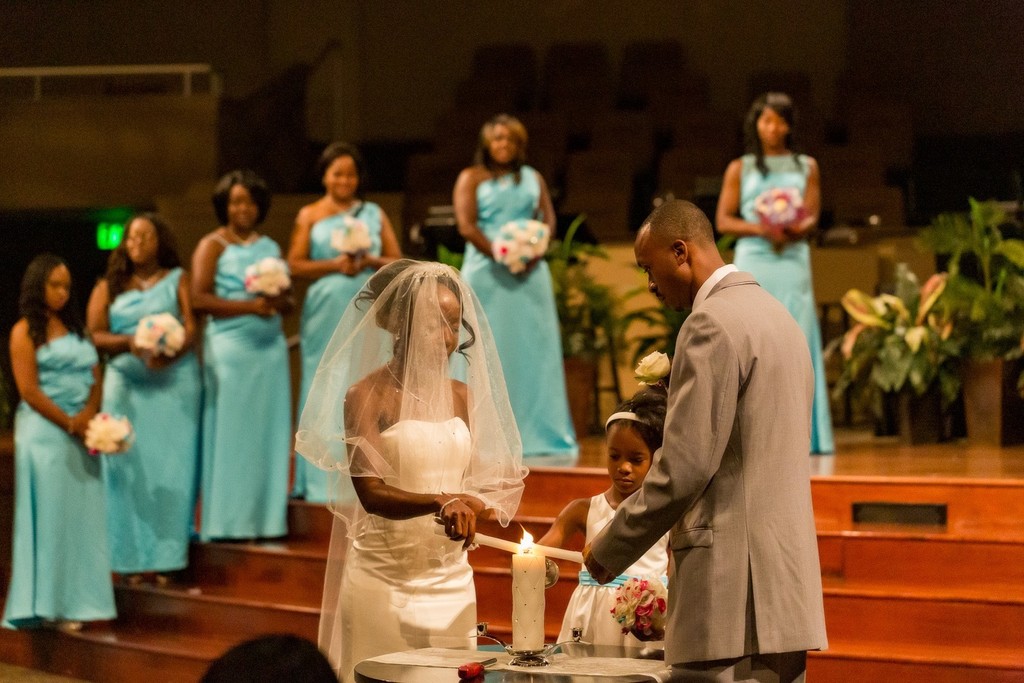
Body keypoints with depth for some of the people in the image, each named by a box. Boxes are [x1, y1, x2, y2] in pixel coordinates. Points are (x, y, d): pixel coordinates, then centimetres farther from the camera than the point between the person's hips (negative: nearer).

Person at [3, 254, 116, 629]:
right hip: (44, 432, -6)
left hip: (82, 433, 6)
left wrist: (88, 416, -7)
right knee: (49, 515, -5)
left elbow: (96, 379, 11)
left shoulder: (76, 328, 15)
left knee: (83, 515, 3)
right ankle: (49, 604, -2)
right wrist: (69, 423, -11)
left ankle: (76, 600, 8)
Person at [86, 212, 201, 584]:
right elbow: (94, 335, 2)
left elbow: (191, 328, -2)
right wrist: (129, 342, -16)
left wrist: (170, 354, -22)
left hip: (174, 383, -1)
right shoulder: (108, 287, 12)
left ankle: (165, 555, -2)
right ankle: (132, 557, -4)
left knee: (170, 469, -4)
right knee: (129, 469, -5)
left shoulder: (177, 280, 10)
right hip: (126, 385, 1)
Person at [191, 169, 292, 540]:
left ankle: (265, 519, 7)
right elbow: (199, 299, -10)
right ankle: (228, 522, -2)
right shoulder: (213, 245, 1)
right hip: (230, 347, -5)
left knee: (267, 431, 3)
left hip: (271, 347, 5)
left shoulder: (271, 247, 17)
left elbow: (287, 299, 19)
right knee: (231, 432, -5)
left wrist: (279, 301, -5)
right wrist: (249, 305, -17)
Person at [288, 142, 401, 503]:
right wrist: (334, 265, -13)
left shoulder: (374, 213, 12)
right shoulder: (310, 215, 7)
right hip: (326, 312, -2)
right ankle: (322, 479, 3)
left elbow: (397, 260, 9)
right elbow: (295, 265, -1)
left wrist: (370, 261, -9)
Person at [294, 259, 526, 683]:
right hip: (384, 580, -4)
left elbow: (475, 480, 12)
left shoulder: (462, 395, 8)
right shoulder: (366, 395, -6)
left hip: (451, 580, 4)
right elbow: (371, 493, -15)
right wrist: (441, 501, -30)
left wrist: (473, 508, -11)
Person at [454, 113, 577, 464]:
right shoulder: (471, 178, 3)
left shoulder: (533, 178, 14)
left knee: (534, 351, 1)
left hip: (530, 273, 3)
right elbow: (467, 226, -7)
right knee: (490, 352, -3)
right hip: (487, 273, -3)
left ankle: (540, 434, 5)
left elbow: (548, 218, 8)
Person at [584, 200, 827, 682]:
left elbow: (684, 467, -17)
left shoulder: (712, 322, -11)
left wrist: (608, 552, -8)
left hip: (732, 590, -10)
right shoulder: (778, 315, 18)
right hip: (784, 587, 10)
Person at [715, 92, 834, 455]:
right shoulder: (740, 169, 10)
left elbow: (811, 217, 5)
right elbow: (723, 221, 3)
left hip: (792, 263, 1)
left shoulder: (806, 167, 13)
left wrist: (793, 230, -17)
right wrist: (760, 229, -13)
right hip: (753, 262, -1)